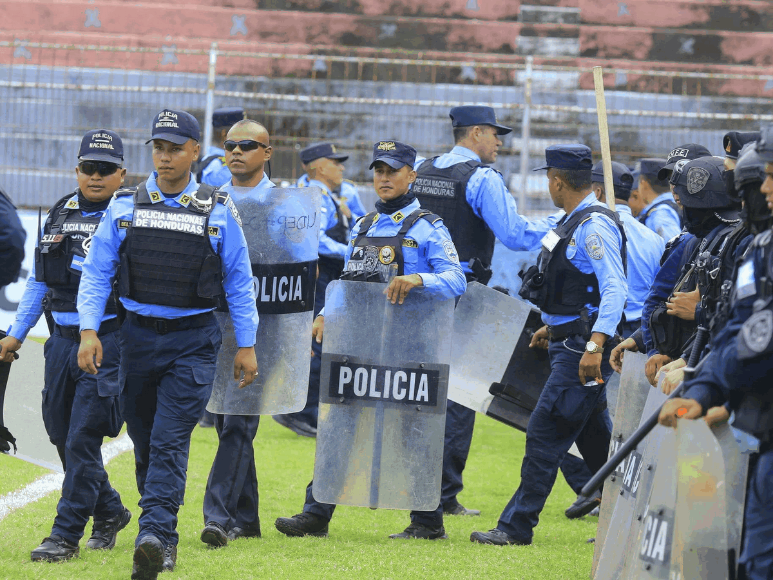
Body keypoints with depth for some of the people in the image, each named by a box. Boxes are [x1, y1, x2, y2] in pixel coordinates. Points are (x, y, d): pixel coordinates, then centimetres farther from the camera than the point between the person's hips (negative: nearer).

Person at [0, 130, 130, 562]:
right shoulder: (60, 215, 14)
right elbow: (39, 280, 21)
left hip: (109, 340, -6)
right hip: (63, 340, 6)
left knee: (82, 440, -10)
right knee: (62, 434, 11)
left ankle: (66, 535, -6)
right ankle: (110, 513, 30)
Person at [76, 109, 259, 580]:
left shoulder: (218, 210, 1)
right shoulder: (125, 206, 5)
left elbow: (239, 281, 6)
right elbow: (97, 272, 6)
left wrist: (246, 345, 4)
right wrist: (89, 331, -5)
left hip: (193, 341, -3)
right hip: (138, 336, 3)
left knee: (170, 441, -15)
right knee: (145, 443, 9)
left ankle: (154, 537, -25)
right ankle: (165, 538, 21)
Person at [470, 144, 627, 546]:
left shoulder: (595, 225, -17)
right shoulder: (575, 221, 14)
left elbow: (615, 289, -25)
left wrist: (596, 345, -33)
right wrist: (553, 325, 33)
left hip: (582, 349, -10)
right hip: (569, 344, 10)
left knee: (545, 433, -9)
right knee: (593, 436, 15)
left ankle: (517, 526, -7)